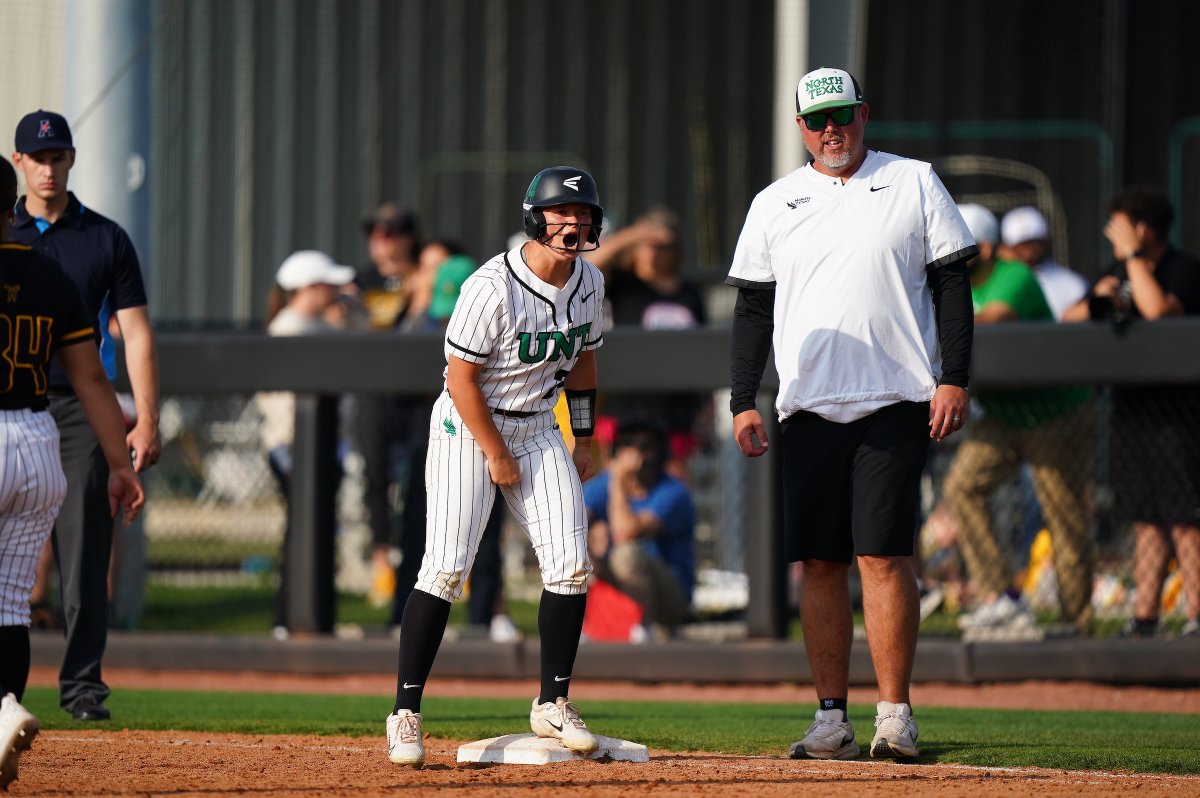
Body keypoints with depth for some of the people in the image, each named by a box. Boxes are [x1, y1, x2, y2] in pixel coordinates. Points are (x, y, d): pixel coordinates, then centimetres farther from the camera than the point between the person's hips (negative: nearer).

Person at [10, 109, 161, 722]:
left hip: (80, 411, 0)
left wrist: (147, 422, -3)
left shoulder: (106, 239, 9)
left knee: (84, 552, -4)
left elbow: (136, 334, 6)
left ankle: (82, 683, 0)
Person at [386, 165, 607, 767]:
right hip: (468, 426, -6)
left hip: (537, 427, 6)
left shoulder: (589, 282, 0)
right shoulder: (493, 287, -23)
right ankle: (406, 713, -10)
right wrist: (498, 457, -15)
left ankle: (552, 705, 8)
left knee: (570, 564, -4)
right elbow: (461, 377, -19)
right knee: (446, 567, -14)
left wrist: (584, 439, 11)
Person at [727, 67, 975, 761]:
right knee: (821, 561, 2)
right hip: (810, 409, 3)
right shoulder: (775, 204, 12)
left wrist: (954, 379, -6)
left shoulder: (913, 184, 5)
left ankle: (895, 716, -7)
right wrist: (744, 402, 5)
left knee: (883, 556, -10)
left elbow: (952, 283, 3)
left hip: (896, 404, -3)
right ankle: (833, 718, 6)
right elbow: (754, 308, 13)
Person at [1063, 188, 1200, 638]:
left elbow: (1158, 309, -27)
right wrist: (1097, 300, -2)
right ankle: (1144, 617, 8)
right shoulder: (1120, 273, 16)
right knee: (1146, 520, 7)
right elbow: (1068, 321, 18)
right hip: (1132, 410, 7)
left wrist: (1134, 256, -18)